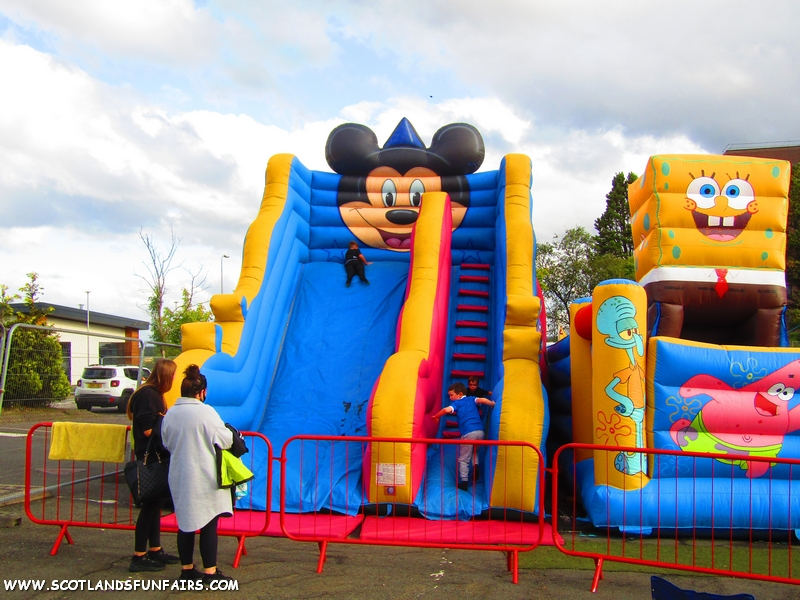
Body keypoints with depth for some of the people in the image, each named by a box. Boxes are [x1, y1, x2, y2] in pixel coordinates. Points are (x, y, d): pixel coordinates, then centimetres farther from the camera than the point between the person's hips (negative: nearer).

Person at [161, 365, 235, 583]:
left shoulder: (170, 414, 2)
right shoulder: (206, 412, -15)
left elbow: (166, 444, 12)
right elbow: (225, 440, -13)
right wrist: (231, 433, 8)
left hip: (179, 479, 6)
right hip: (205, 480, -6)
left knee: (185, 523, 14)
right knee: (208, 525, 1)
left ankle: (187, 569, 23)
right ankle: (210, 572, 5)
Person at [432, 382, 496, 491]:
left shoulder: (456, 403, 6)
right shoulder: (471, 399, 18)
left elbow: (447, 410, -12)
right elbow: (482, 400, 1)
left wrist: (436, 416, 1)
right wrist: (493, 404, 16)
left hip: (468, 433, -5)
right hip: (480, 431, 5)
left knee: (463, 459, 9)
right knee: (474, 451, 31)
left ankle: (464, 482, 4)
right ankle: (476, 465, 4)